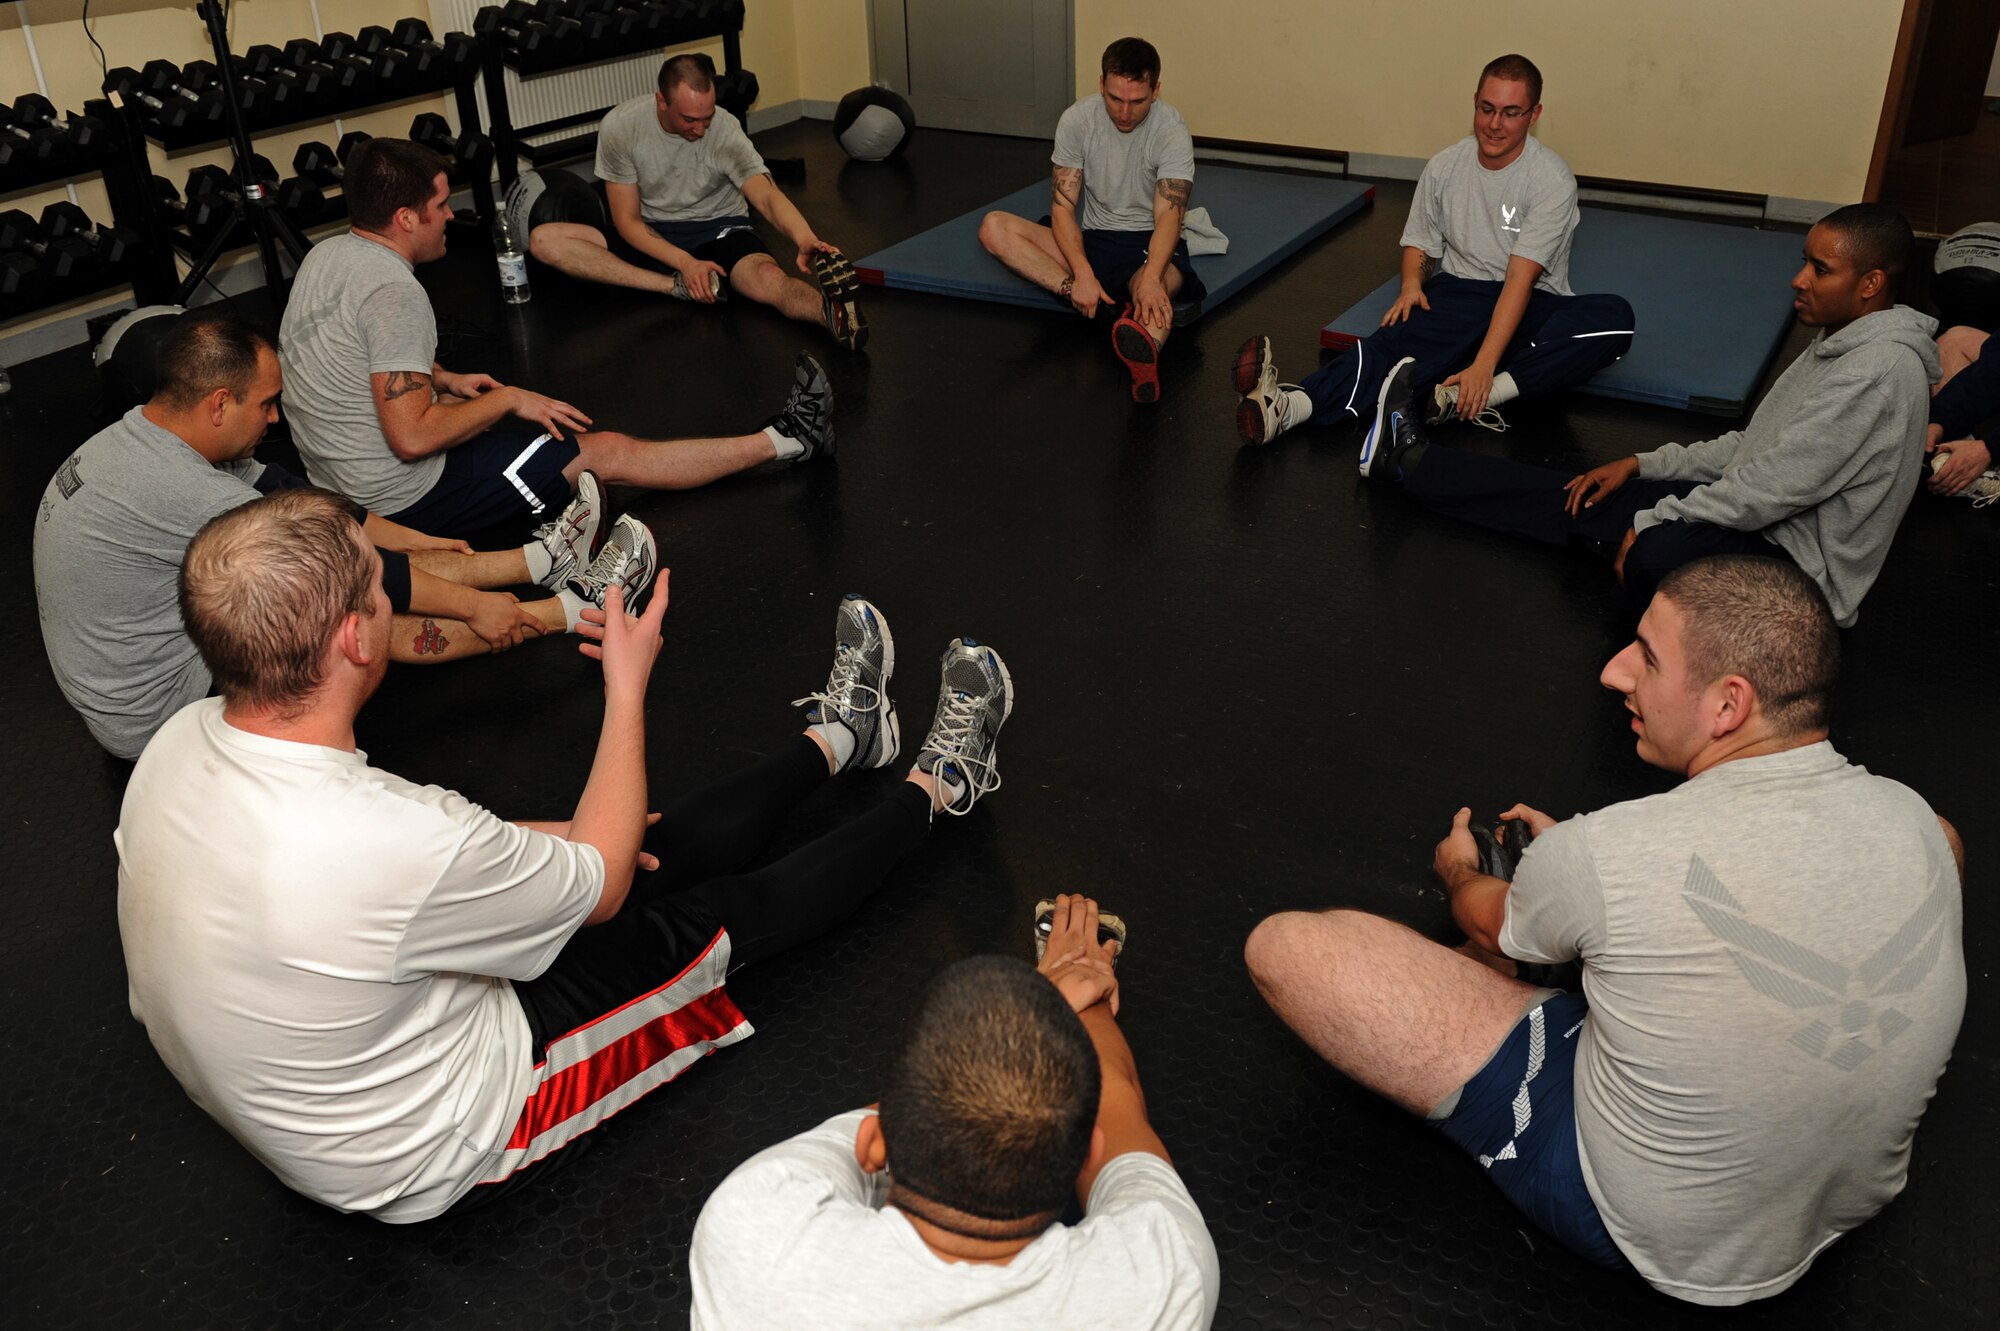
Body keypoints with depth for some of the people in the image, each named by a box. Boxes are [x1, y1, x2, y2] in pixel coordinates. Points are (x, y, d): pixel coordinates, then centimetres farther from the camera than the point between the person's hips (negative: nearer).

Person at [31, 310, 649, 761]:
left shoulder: (134, 438, 0)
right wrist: (474, 603, -14)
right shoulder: (179, 490, -31)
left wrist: (413, 540, 14)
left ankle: (541, 560, 9)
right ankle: (571, 609, -4)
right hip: (154, 717, -9)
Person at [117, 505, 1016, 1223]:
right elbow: (602, 884, -20)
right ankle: (937, 788, 31)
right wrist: (629, 687, -10)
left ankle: (836, 736, 41)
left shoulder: (181, 743, -16)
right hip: (432, 1163, -7)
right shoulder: (399, 840, -42)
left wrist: (520, 841, 8)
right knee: (735, 910, 6)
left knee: (674, 845, 16)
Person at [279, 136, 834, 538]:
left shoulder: (326, 255, 6)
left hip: (338, 476, 10)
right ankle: (783, 442, 4)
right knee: (611, 451, -5)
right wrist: (508, 400, -16)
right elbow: (411, 437, -28)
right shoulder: (393, 290, -24)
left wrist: (445, 380, 16)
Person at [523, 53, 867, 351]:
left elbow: (767, 195, -34)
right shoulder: (620, 126, -16)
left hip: (718, 229, -2)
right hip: (650, 235, 3)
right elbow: (627, 221, -13)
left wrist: (805, 239, -57)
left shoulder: (725, 130, -19)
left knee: (769, 279, -37)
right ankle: (677, 288, -29)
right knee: (544, 239, -21)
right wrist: (685, 263, -28)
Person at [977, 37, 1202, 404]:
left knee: (1155, 286, -42)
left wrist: (1151, 278, -48)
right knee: (993, 227, -19)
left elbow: (1167, 215, -27)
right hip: (1093, 237, 4)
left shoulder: (1172, 131, -15)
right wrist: (1082, 274, -30)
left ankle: (1146, 354, -78)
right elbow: (1063, 206, -11)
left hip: (1149, 242, -4)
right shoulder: (1076, 120, -7)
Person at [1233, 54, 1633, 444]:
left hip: (1531, 303, -1)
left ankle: (1486, 394, -44)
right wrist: (1411, 283, -9)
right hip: (1459, 292, 2)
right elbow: (1419, 241, 16)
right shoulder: (1444, 167, 1)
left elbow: (1521, 278, -22)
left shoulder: (1552, 180, -12)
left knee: (1615, 316, -33)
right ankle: (1287, 406, -57)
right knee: (1400, 337, -32)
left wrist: (1483, 365, -32)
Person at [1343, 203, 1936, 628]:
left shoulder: (1882, 368, -23)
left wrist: (1651, 521, -17)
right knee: (1582, 498, 10)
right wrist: (1642, 464, 10)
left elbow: (1773, 489, -26)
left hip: (1800, 569, -9)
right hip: (1764, 519, 9)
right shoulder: (1840, 343, 10)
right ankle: (1413, 460, 20)